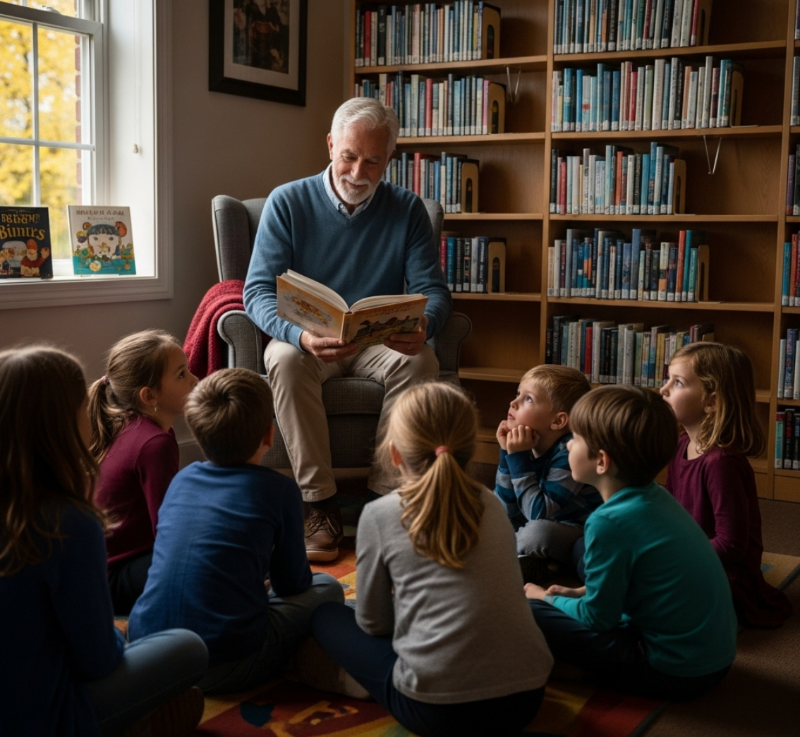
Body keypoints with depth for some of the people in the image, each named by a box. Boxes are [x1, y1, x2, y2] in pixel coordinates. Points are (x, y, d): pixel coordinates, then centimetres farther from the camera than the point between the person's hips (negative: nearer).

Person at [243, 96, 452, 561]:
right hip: (306, 342, -1)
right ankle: (320, 504, -28)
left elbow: (432, 289, -3)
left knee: (420, 361, -30)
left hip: (382, 342, 1)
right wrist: (302, 335, -33)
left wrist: (423, 326, -30)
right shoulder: (288, 203, -3)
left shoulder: (407, 209, 2)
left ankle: (389, 497, -21)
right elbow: (258, 291, -11)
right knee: (286, 360, -34)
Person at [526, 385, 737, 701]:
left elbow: (597, 616, -12)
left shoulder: (609, 522, -22)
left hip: (676, 674, -9)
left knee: (531, 613, -9)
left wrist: (545, 599, 5)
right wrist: (580, 592, 13)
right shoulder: (655, 497, 4)